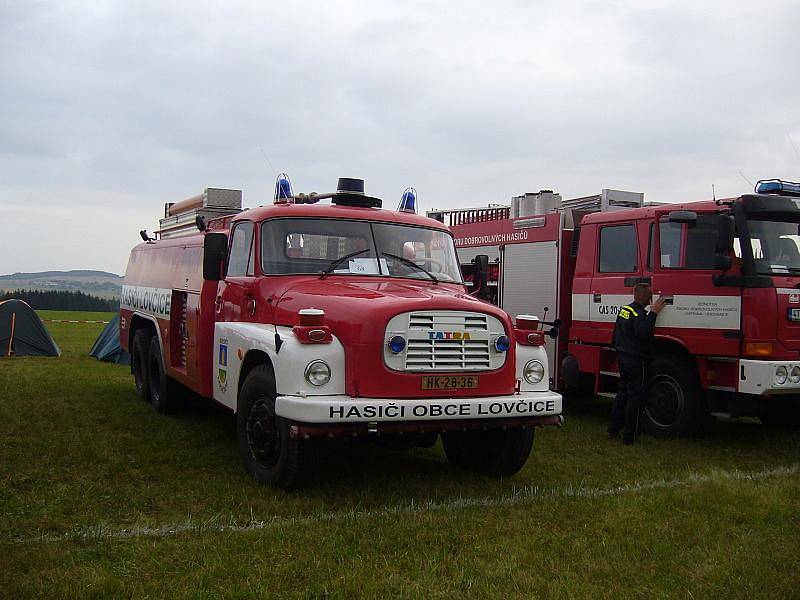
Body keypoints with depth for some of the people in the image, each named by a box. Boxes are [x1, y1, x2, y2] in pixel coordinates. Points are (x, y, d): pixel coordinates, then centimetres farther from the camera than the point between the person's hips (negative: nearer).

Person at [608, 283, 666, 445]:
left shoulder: (624, 310, 12)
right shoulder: (638, 313, -17)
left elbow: (615, 335, 20)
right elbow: (643, 332, -33)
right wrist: (653, 313, -27)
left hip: (623, 358, 9)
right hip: (637, 360, -9)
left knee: (622, 394, 16)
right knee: (635, 397, -3)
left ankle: (613, 431, 20)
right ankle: (629, 436, 1)